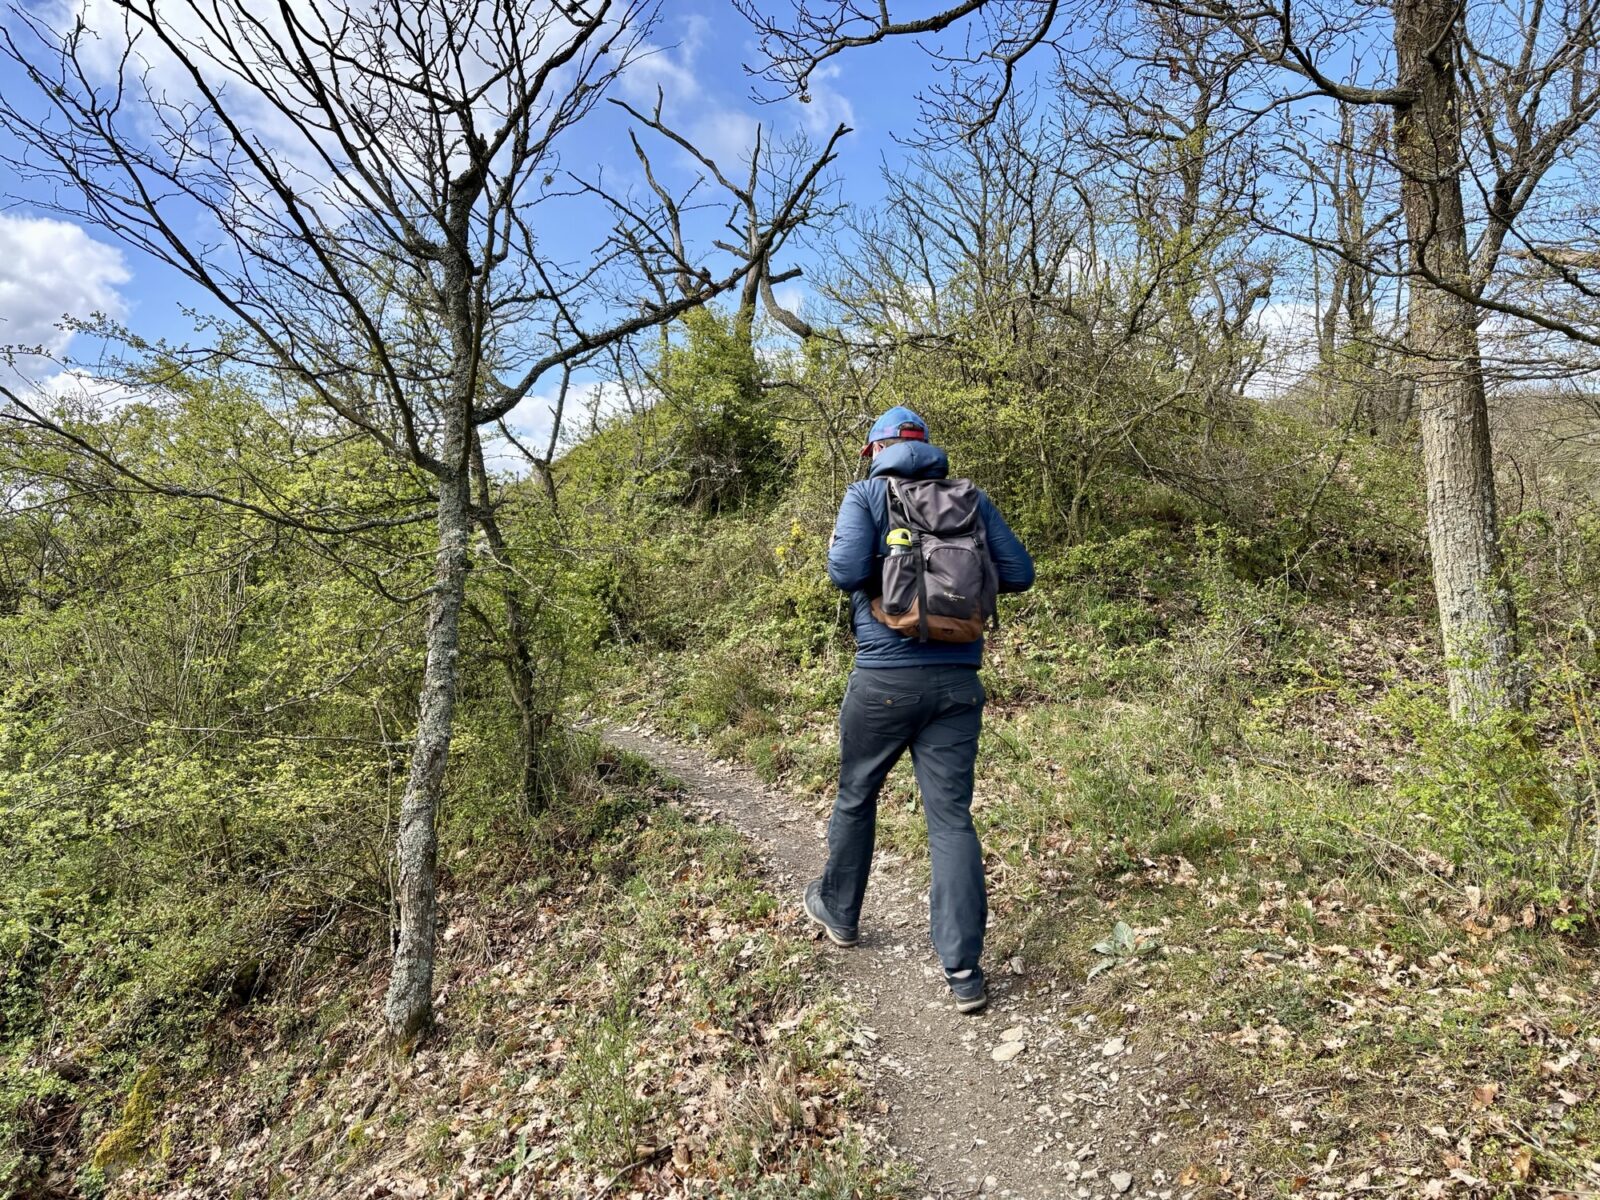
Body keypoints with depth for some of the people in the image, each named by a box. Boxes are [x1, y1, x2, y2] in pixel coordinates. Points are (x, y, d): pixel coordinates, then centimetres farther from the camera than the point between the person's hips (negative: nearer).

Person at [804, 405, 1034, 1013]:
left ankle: (839, 913, 38)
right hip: (957, 681, 3)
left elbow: (846, 570, -15)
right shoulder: (971, 496, 8)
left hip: (885, 677, -2)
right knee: (951, 817, 4)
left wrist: (881, 573, 7)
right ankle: (964, 969, 3)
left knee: (855, 798, 18)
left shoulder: (867, 492, -1)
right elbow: (1019, 573, 5)